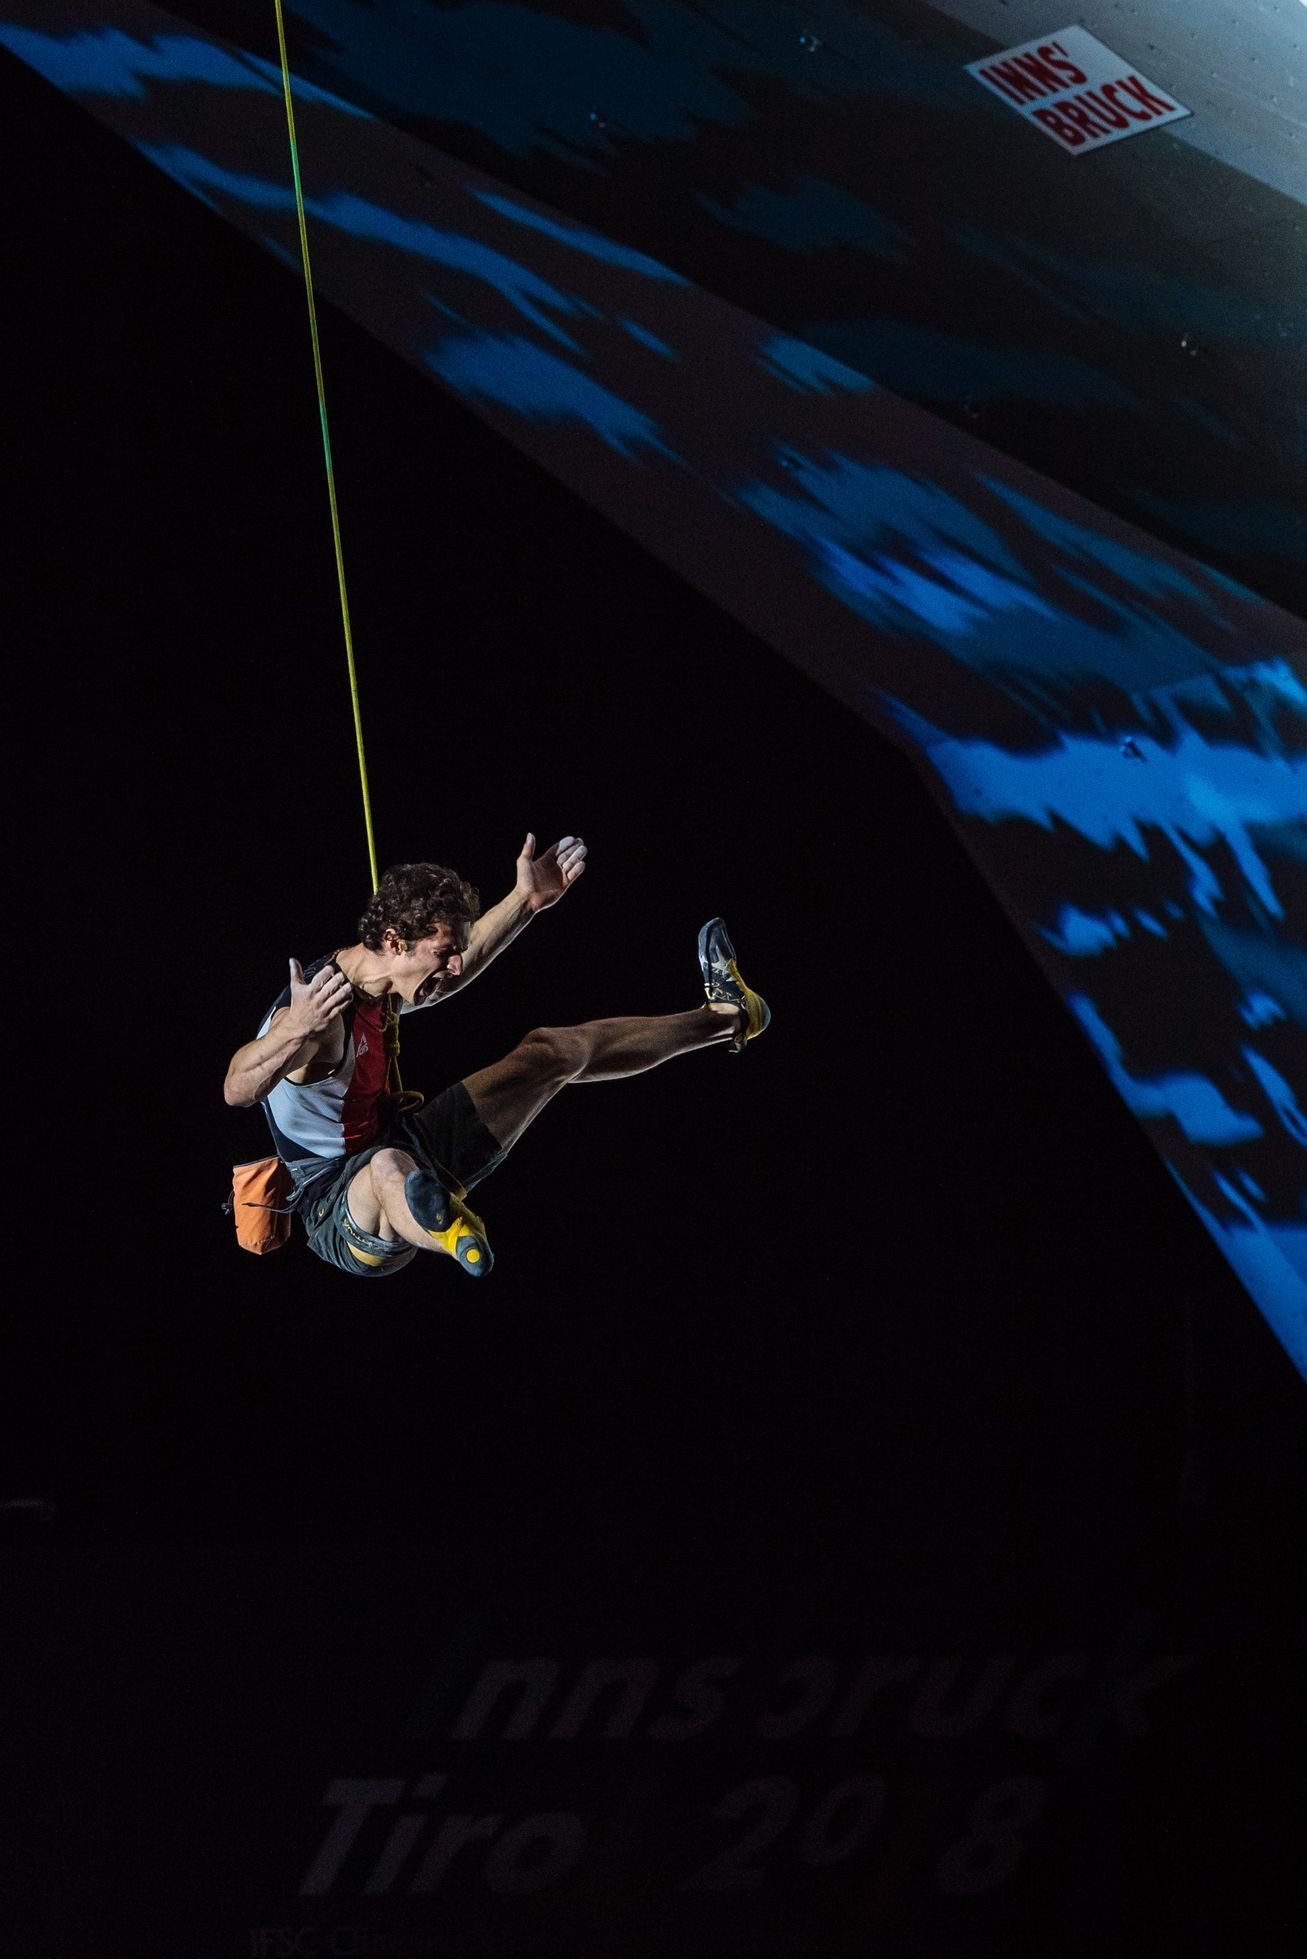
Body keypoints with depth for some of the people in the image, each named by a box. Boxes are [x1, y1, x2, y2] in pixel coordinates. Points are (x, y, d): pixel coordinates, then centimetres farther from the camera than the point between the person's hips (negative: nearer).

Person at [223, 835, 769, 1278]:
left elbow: (460, 967, 21)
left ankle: (722, 1019, 34)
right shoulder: (320, 1012, -30)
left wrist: (525, 901, 22)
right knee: (389, 1168, -49)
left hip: (408, 1147, 10)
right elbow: (237, 1090, -46)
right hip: (338, 1199, -9)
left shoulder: (380, 981, -1)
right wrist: (294, 1030, -62)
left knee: (554, 1050, 17)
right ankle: (453, 1236, -84)